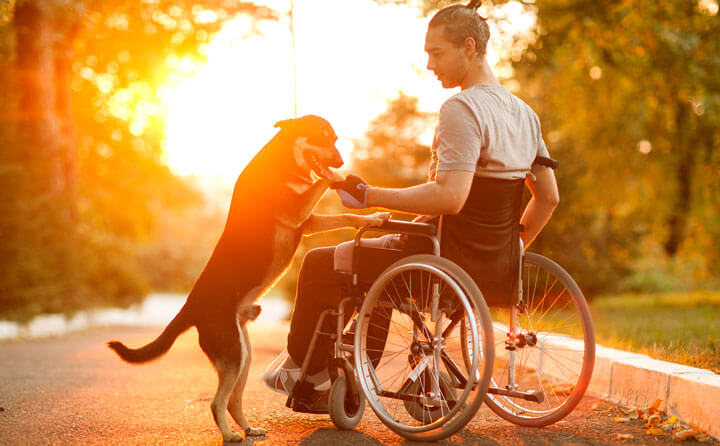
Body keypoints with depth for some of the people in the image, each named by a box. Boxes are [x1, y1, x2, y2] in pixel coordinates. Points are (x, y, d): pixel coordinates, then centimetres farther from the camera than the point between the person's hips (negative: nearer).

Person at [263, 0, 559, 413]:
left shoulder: (462, 109, -19)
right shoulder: (525, 113, 8)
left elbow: (450, 197, -29)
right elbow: (548, 197, 11)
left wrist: (369, 196, -22)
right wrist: (513, 249, 21)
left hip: (454, 263, -9)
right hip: (501, 269, 9)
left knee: (320, 264, 7)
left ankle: (304, 368, 26)